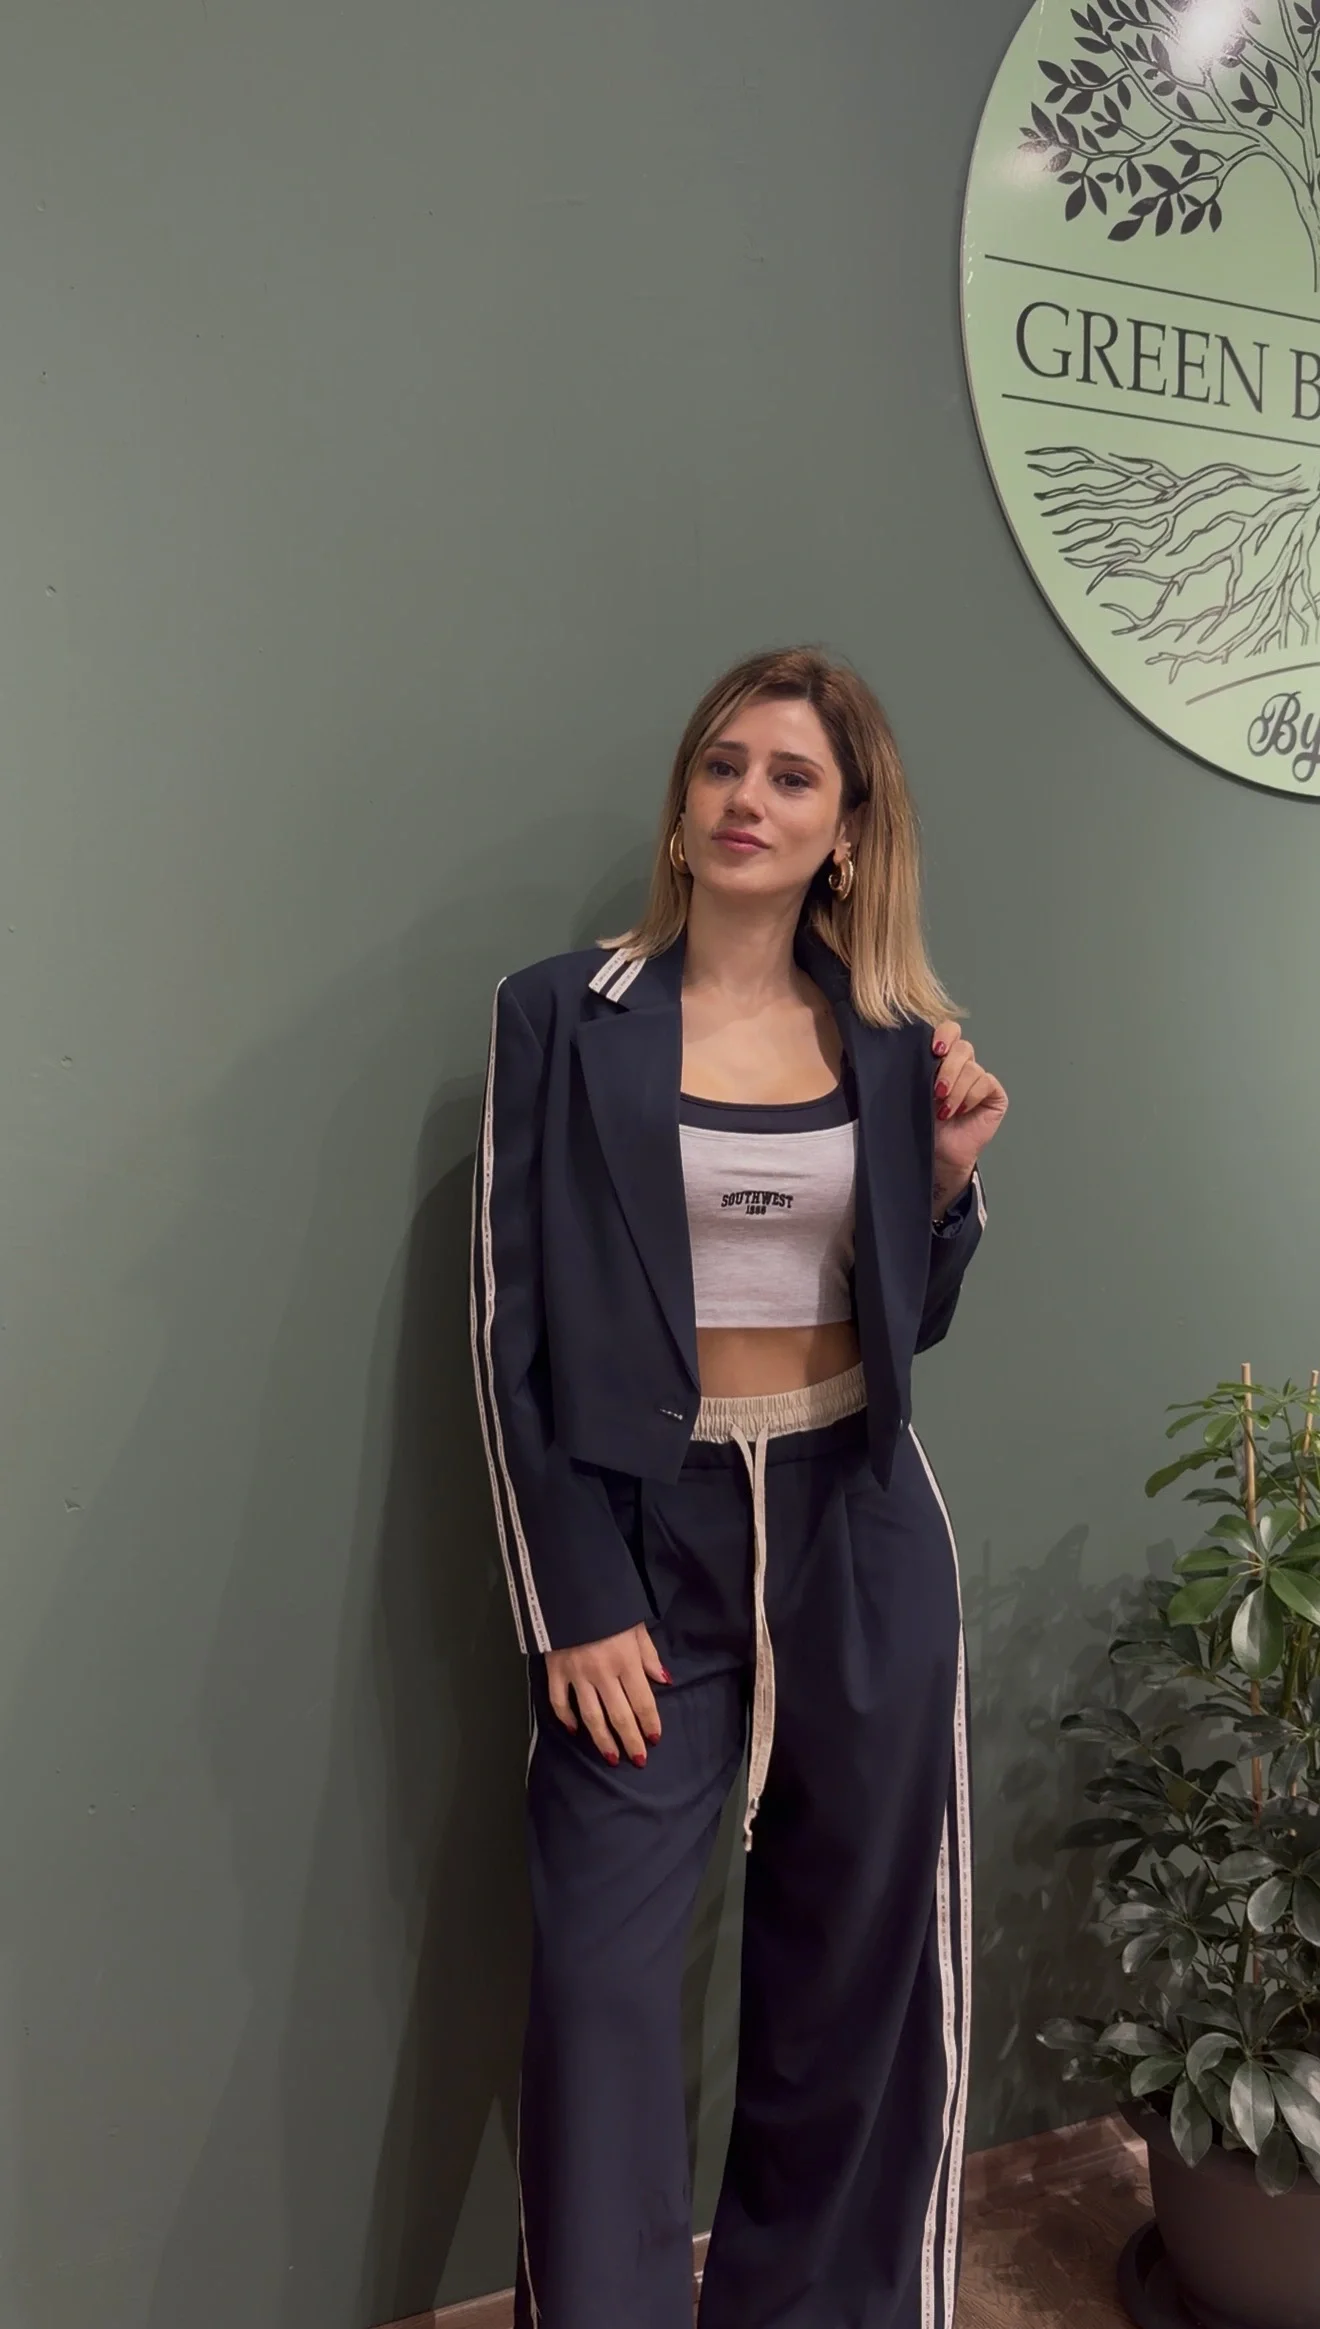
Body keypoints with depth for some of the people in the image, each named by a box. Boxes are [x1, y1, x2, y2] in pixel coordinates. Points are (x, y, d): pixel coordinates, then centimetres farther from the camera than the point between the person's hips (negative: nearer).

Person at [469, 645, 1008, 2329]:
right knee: (602, 1965, -2)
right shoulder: (566, 1017, -4)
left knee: (860, 1956, 12)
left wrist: (950, 1171, -5)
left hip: (859, 1529, 3)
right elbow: (514, 1333, -5)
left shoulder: (893, 1035, 5)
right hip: (646, 1529, -2)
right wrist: (575, 1606, -9)